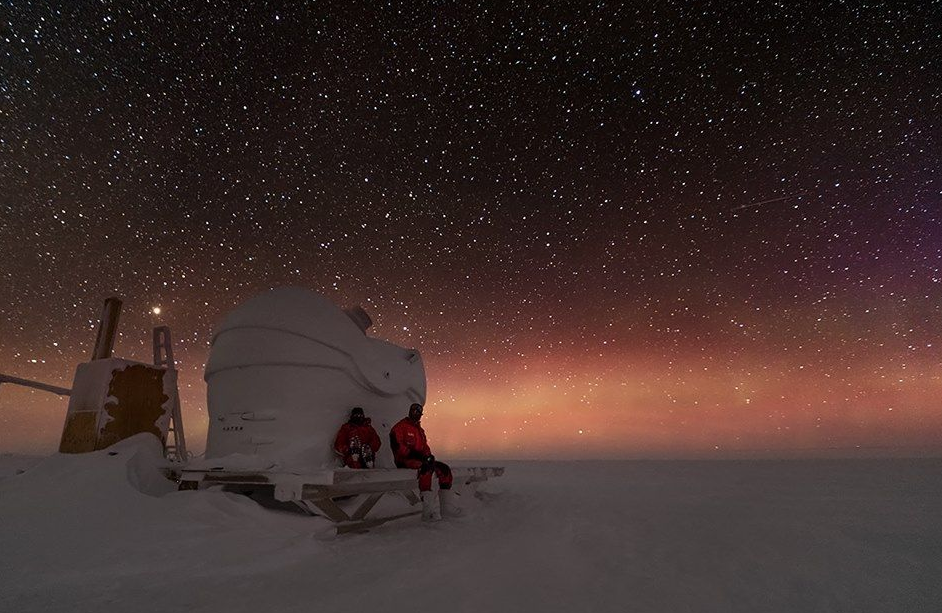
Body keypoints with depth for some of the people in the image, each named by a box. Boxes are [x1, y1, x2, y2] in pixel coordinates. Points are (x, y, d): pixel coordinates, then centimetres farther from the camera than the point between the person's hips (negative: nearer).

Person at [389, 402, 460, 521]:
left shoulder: (419, 430, 23)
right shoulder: (400, 427, -5)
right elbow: (398, 447, -17)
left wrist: (428, 455, -2)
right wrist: (415, 454, -23)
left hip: (419, 459, 9)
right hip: (404, 461, -9)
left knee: (444, 468, -6)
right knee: (426, 468, -37)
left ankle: (446, 506, -5)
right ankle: (428, 510, -42)